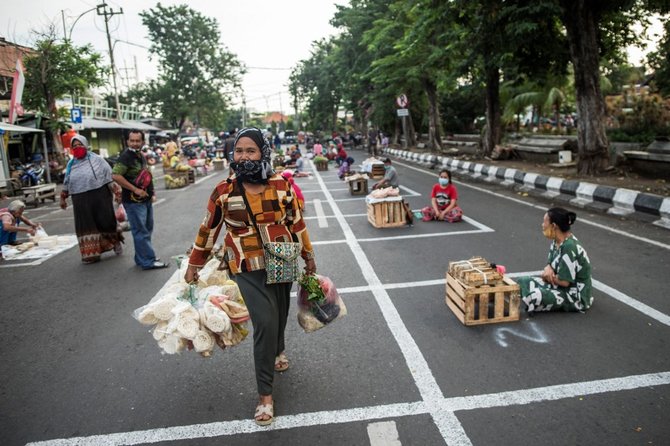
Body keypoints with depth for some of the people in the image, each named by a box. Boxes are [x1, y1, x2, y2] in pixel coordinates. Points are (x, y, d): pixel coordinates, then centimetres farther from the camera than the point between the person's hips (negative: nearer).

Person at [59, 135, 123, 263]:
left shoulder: (97, 159, 1)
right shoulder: (71, 164, 14)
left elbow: (109, 176, -3)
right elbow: (66, 183, 23)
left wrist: (116, 191, -10)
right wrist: (63, 197, 24)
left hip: (100, 197, -4)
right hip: (81, 201, 4)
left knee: (105, 221, -1)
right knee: (86, 226, 2)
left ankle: (115, 240, 28)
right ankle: (91, 253, 11)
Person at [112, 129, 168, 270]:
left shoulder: (141, 156, 13)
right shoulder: (125, 157, -14)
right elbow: (115, 176, -25)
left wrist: (152, 192, 14)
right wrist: (135, 189, -24)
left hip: (146, 200, 9)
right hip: (134, 201, -9)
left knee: (147, 230, 16)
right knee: (141, 232, -5)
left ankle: (142, 258, 27)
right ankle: (148, 261, 0)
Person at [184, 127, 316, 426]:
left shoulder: (281, 184, -4)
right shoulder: (224, 191, -7)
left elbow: (296, 221, 6)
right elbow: (208, 229, 3)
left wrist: (308, 255, 12)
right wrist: (194, 264, 9)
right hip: (248, 269, -2)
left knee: (280, 314, 17)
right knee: (264, 322, -12)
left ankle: (277, 351, 53)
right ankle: (265, 394, 5)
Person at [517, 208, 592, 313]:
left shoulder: (569, 247, -26)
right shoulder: (556, 241, 2)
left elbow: (564, 281, -26)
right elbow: (551, 264, 12)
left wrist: (547, 275, -6)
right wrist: (548, 269, -12)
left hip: (576, 296, -9)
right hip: (560, 285, 9)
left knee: (534, 297, -31)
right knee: (522, 282, 0)